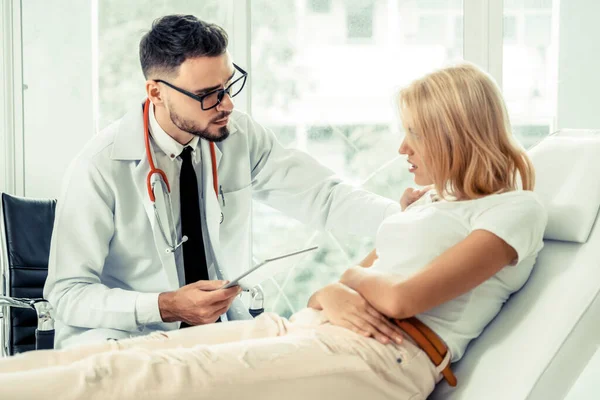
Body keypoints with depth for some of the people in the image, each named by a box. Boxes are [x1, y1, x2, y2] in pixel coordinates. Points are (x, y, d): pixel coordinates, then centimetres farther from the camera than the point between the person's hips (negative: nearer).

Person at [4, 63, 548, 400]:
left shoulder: (517, 209, 0)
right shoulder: (424, 203, 26)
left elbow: (404, 299, -12)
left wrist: (355, 276, 8)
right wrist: (331, 296, -4)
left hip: (381, 353, -8)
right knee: (130, 354, -9)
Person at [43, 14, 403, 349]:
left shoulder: (240, 136, -2)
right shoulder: (101, 166, -15)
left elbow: (323, 197, -2)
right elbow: (68, 294, -14)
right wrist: (167, 306, -27)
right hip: (122, 340, -6)